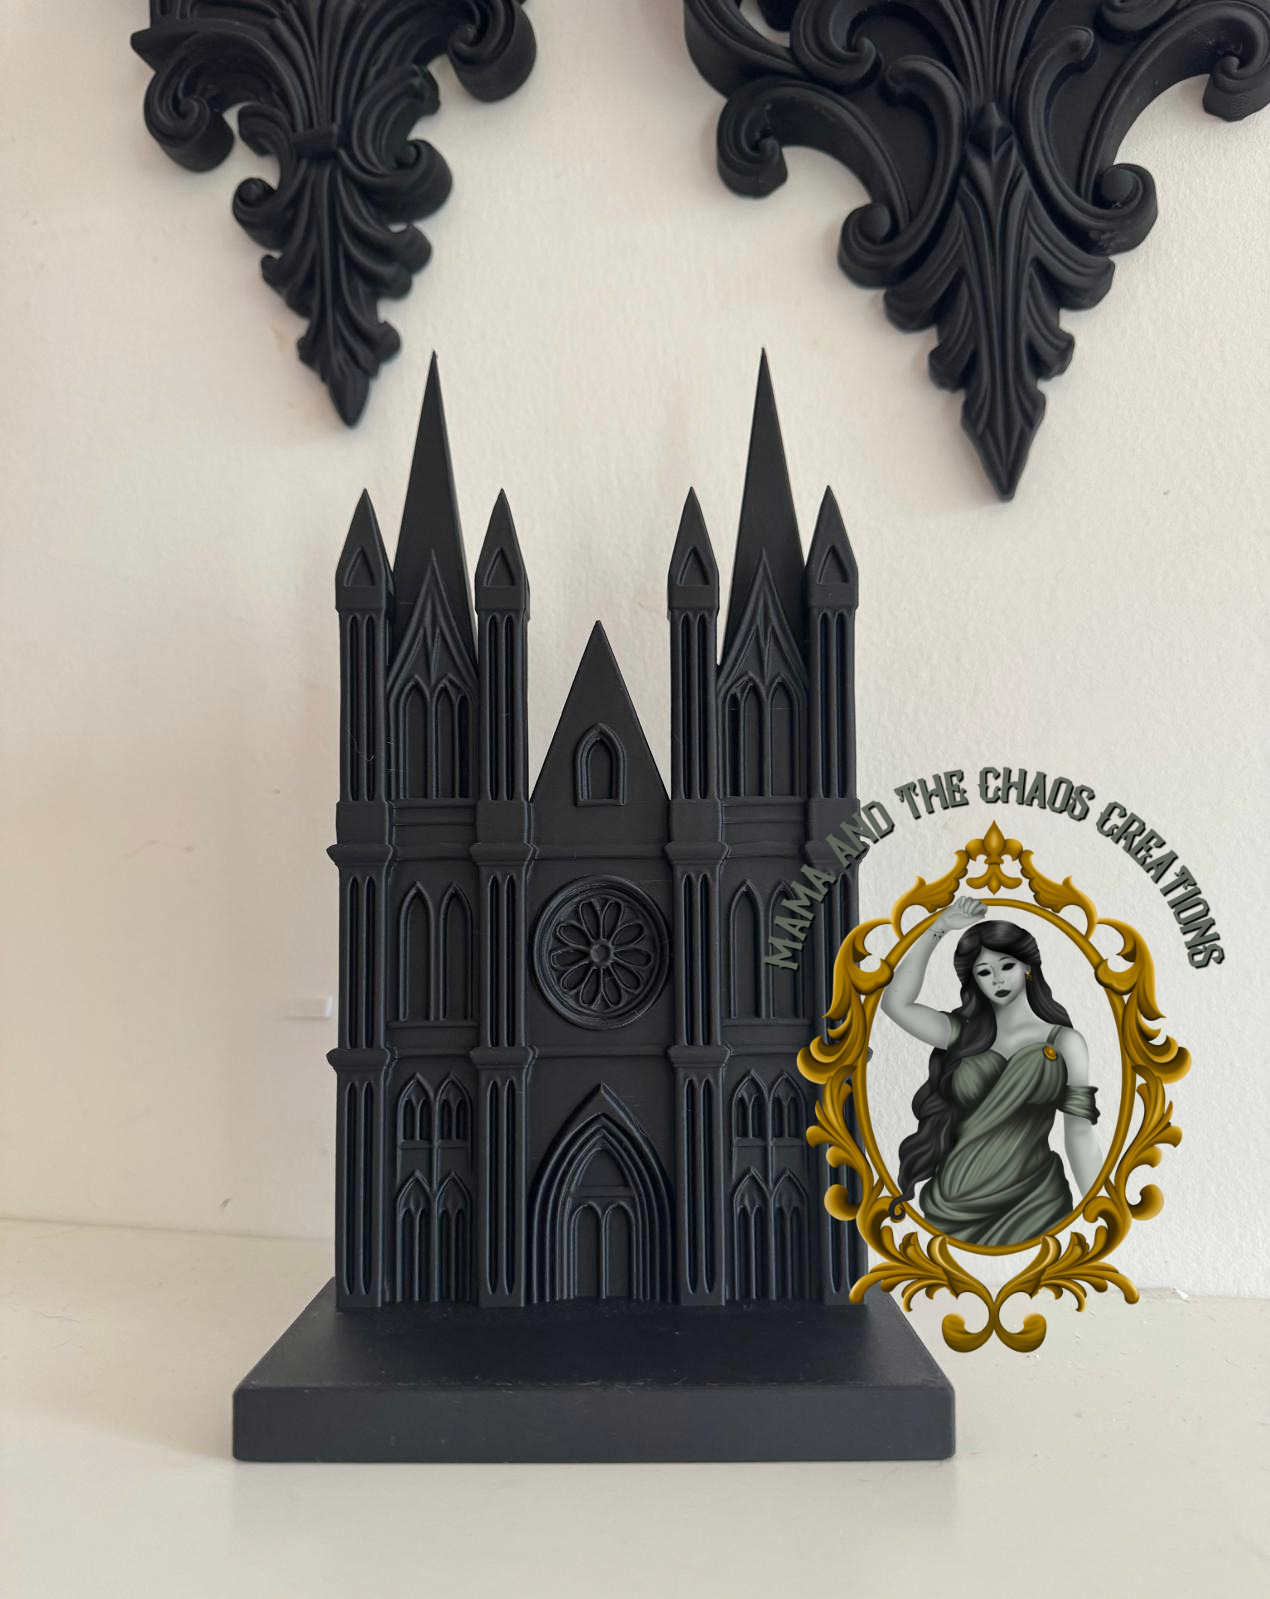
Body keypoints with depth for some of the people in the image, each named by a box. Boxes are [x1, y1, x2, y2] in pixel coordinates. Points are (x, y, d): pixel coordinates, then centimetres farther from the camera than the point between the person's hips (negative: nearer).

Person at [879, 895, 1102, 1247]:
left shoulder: (1065, 1043, 3)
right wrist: (939, 927, -3)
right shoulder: (964, 1035, 8)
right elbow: (895, 1003, -5)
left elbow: (1080, 1134, -2)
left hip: (1031, 1203, -2)